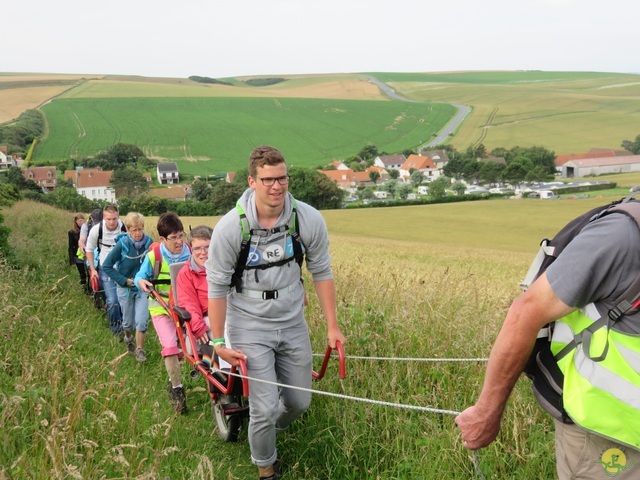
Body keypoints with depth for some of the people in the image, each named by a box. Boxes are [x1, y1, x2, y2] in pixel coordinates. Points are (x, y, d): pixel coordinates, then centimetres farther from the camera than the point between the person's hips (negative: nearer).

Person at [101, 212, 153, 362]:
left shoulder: (149, 242, -15)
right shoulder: (122, 244, -20)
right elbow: (106, 266, -13)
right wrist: (125, 280, -16)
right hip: (125, 288, 0)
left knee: (141, 321, -8)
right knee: (128, 321, 15)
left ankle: (139, 350, 13)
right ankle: (128, 339, 47)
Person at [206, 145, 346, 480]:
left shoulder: (309, 219, -14)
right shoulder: (230, 227, -20)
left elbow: (321, 273, -2)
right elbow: (217, 286, -11)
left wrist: (332, 326, 0)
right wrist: (219, 342, -9)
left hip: (293, 323, 3)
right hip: (249, 327, -3)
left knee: (300, 402, 14)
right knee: (265, 409, -5)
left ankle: (268, 431, 49)